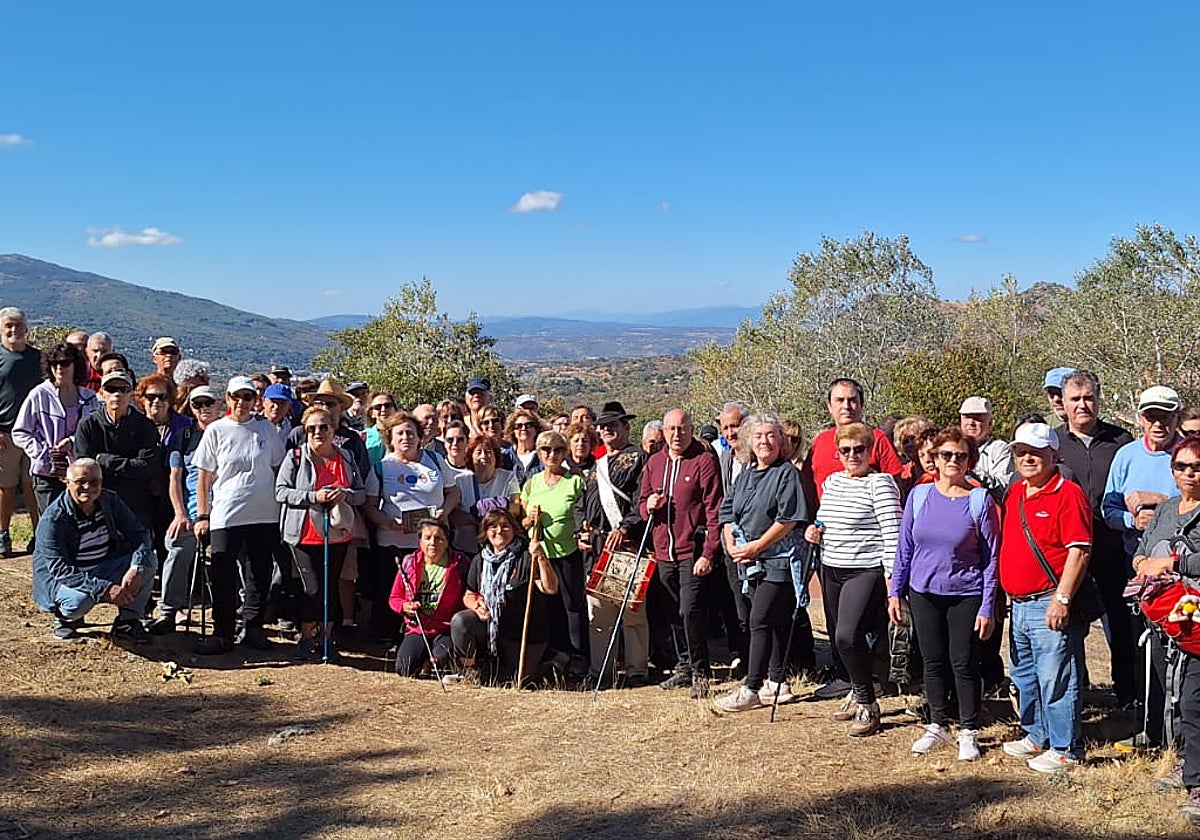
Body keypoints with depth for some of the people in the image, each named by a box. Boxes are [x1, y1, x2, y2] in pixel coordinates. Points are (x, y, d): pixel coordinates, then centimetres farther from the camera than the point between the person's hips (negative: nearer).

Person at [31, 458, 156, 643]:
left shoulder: (111, 501, -8)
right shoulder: (53, 519, -23)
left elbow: (139, 534, -8)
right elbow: (60, 569, -28)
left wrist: (135, 569, -30)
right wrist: (104, 589, -39)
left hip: (103, 570, 5)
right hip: (60, 578, -5)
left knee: (148, 560, -16)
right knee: (80, 600, -37)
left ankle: (128, 622, -6)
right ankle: (65, 618, 1)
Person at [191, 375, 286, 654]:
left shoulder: (267, 429, 6)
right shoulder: (216, 430, 2)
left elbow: (278, 470, 13)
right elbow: (204, 477, 3)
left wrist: (284, 508, 8)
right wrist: (202, 516, -2)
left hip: (265, 516, 2)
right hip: (225, 516, -2)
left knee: (259, 575, 8)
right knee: (223, 577, -1)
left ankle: (253, 628, 19)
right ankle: (222, 633, 8)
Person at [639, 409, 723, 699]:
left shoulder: (705, 460, -7)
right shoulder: (654, 462, 12)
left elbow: (714, 509, -11)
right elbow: (642, 503, 21)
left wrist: (708, 553, -16)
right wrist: (648, 505, -4)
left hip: (693, 552, -6)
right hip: (664, 552, 6)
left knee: (691, 611, -11)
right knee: (674, 614, 15)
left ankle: (700, 672, 4)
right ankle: (684, 667, 29)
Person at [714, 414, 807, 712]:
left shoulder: (787, 473, -6)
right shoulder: (744, 475, 15)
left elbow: (788, 519, -15)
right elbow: (727, 513, 16)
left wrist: (756, 546, -16)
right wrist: (731, 545, 0)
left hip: (778, 560, -7)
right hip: (750, 563, 7)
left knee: (761, 620, -11)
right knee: (773, 621, 13)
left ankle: (751, 688, -10)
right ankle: (776, 682, 22)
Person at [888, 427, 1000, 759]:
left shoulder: (980, 500, -7)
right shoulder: (919, 496, 1)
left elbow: (992, 558, -5)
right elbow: (904, 548, 8)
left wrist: (988, 607, -9)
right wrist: (895, 592, 5)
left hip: (966, 595, -3)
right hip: (923, 593, 3)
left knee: (964, 664, 2)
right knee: (933, 661, 12)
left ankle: (968, 732, 18)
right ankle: (938, 725, 28)